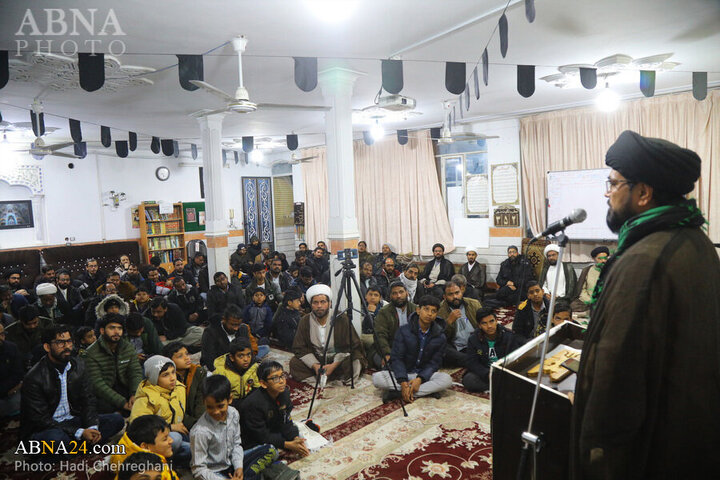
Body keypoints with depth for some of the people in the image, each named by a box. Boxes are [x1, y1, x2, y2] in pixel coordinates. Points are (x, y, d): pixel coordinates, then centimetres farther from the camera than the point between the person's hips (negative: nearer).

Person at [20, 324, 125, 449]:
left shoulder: (78, 365, 1)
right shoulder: (34, 378, -16)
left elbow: (88, 401, 3)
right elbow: (41, 420, -17)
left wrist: (92, 427, -17)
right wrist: (80, 433, -25)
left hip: (72, 421, 6)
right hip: (43, 429, -5)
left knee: (116, 420, -13)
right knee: (56, 437, -40)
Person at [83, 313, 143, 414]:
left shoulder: (129, 348, 5)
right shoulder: (91, 353, -10)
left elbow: (136, 372, -1)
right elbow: (98, 384, -17)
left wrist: (135, 394, -22)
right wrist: (123, 403, -26)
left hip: (125, 389, 4)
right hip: (104, 397, -4)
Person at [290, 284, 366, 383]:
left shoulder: (341, 318, -12)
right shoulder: (305, 321, -4)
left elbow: (352, 346, -12)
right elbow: (300, 349, -3)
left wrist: (334, 365, -23)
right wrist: (315, 365, -19)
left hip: (339, 360, -2)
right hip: (315, 360, 3)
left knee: (354, 363, -31)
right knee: (294, 362, -21)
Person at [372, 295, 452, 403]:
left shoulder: (440, 336, -2)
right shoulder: (404, 331, -7)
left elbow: (434, 363, -5)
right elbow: (396, 358, -10)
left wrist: (420, 379, -23)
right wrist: (403, 382, -25)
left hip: (424, 374, 2)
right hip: (402, 374, -1)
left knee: (446, 379, -29)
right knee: (377, 378, -28)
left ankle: (395, 393, -28)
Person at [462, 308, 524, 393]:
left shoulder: (509, 336, -7)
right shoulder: (473, 339, -3)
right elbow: (472, 363, -8)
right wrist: (487, 374, -26)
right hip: (485, 372, 2)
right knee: (468, 379, -29)